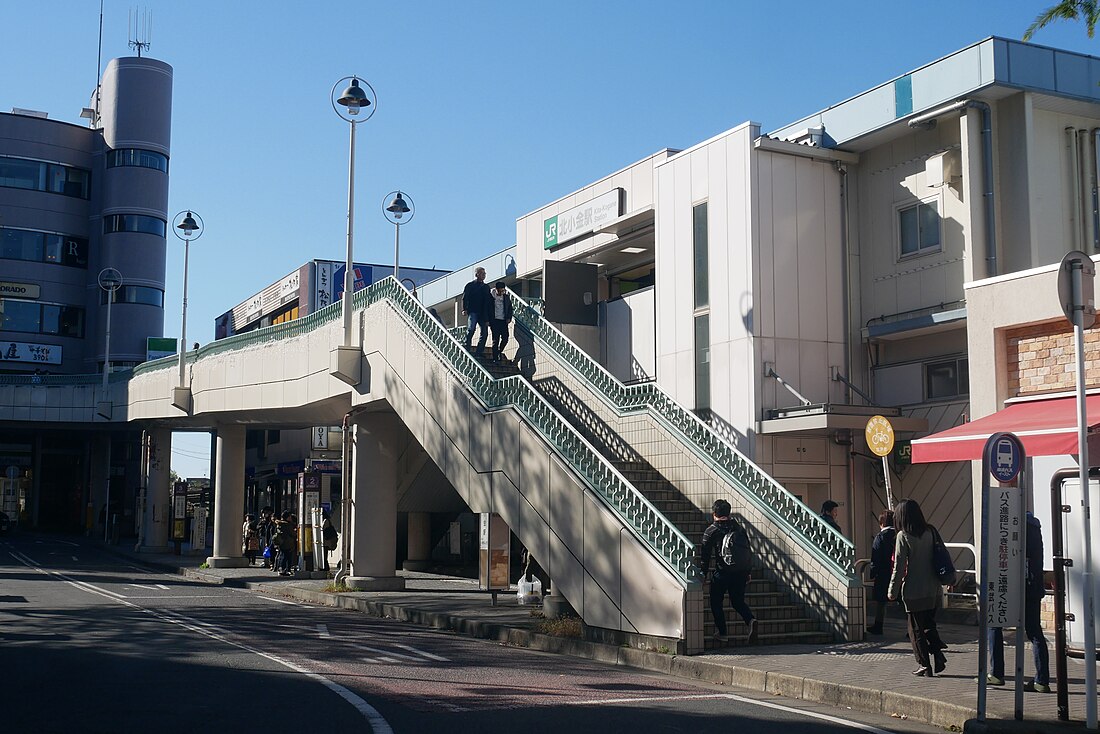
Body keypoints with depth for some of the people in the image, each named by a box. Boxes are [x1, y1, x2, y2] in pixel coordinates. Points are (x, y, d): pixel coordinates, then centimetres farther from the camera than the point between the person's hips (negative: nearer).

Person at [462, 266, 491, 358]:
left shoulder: (486, 287, 18)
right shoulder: (470, 285, 6)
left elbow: (488, 301, 17)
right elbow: (465, 298, 2)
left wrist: (487, 317, 7)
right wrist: (464, 309, -12)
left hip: (483, 313, 5)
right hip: (472, 312, -5)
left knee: (484, 333, -1)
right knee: (471, 330, -20)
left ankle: (479, 353, 4)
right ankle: (466, 349, -15)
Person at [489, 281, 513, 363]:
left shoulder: (506, 297, 10)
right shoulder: (491, 296, -1)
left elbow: (510, 308, 17)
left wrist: (509, 318, 3)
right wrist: (488, 320, -5)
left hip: (503, 321, 3)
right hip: (495, 320, -3)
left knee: (505, 338, -4)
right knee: (495, 340, -6)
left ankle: (499, 351, 22)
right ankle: (495, 358, -2)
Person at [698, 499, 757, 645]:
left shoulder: (710, 531, -4)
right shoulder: (737, 527, 8)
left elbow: (705, 555, -4)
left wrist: (703, 573, 5)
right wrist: (747, 572, 18)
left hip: (722, 573, -4)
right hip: (740, 572, 4)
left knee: (716, 603, 13)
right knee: (738, 601, 17)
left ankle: (723, 633, 12)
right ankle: (751, 620, -9)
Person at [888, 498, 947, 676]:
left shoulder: (903, 536, -13)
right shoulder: (931, 532, 2)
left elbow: (899, 567, -12)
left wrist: (893, 591, -2)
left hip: (914, 592, -5)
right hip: (934, 590, 5)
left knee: (916, 630, 7)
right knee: (929, 625, 20)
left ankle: (925, 666, 10)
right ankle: (938, 655, 4)